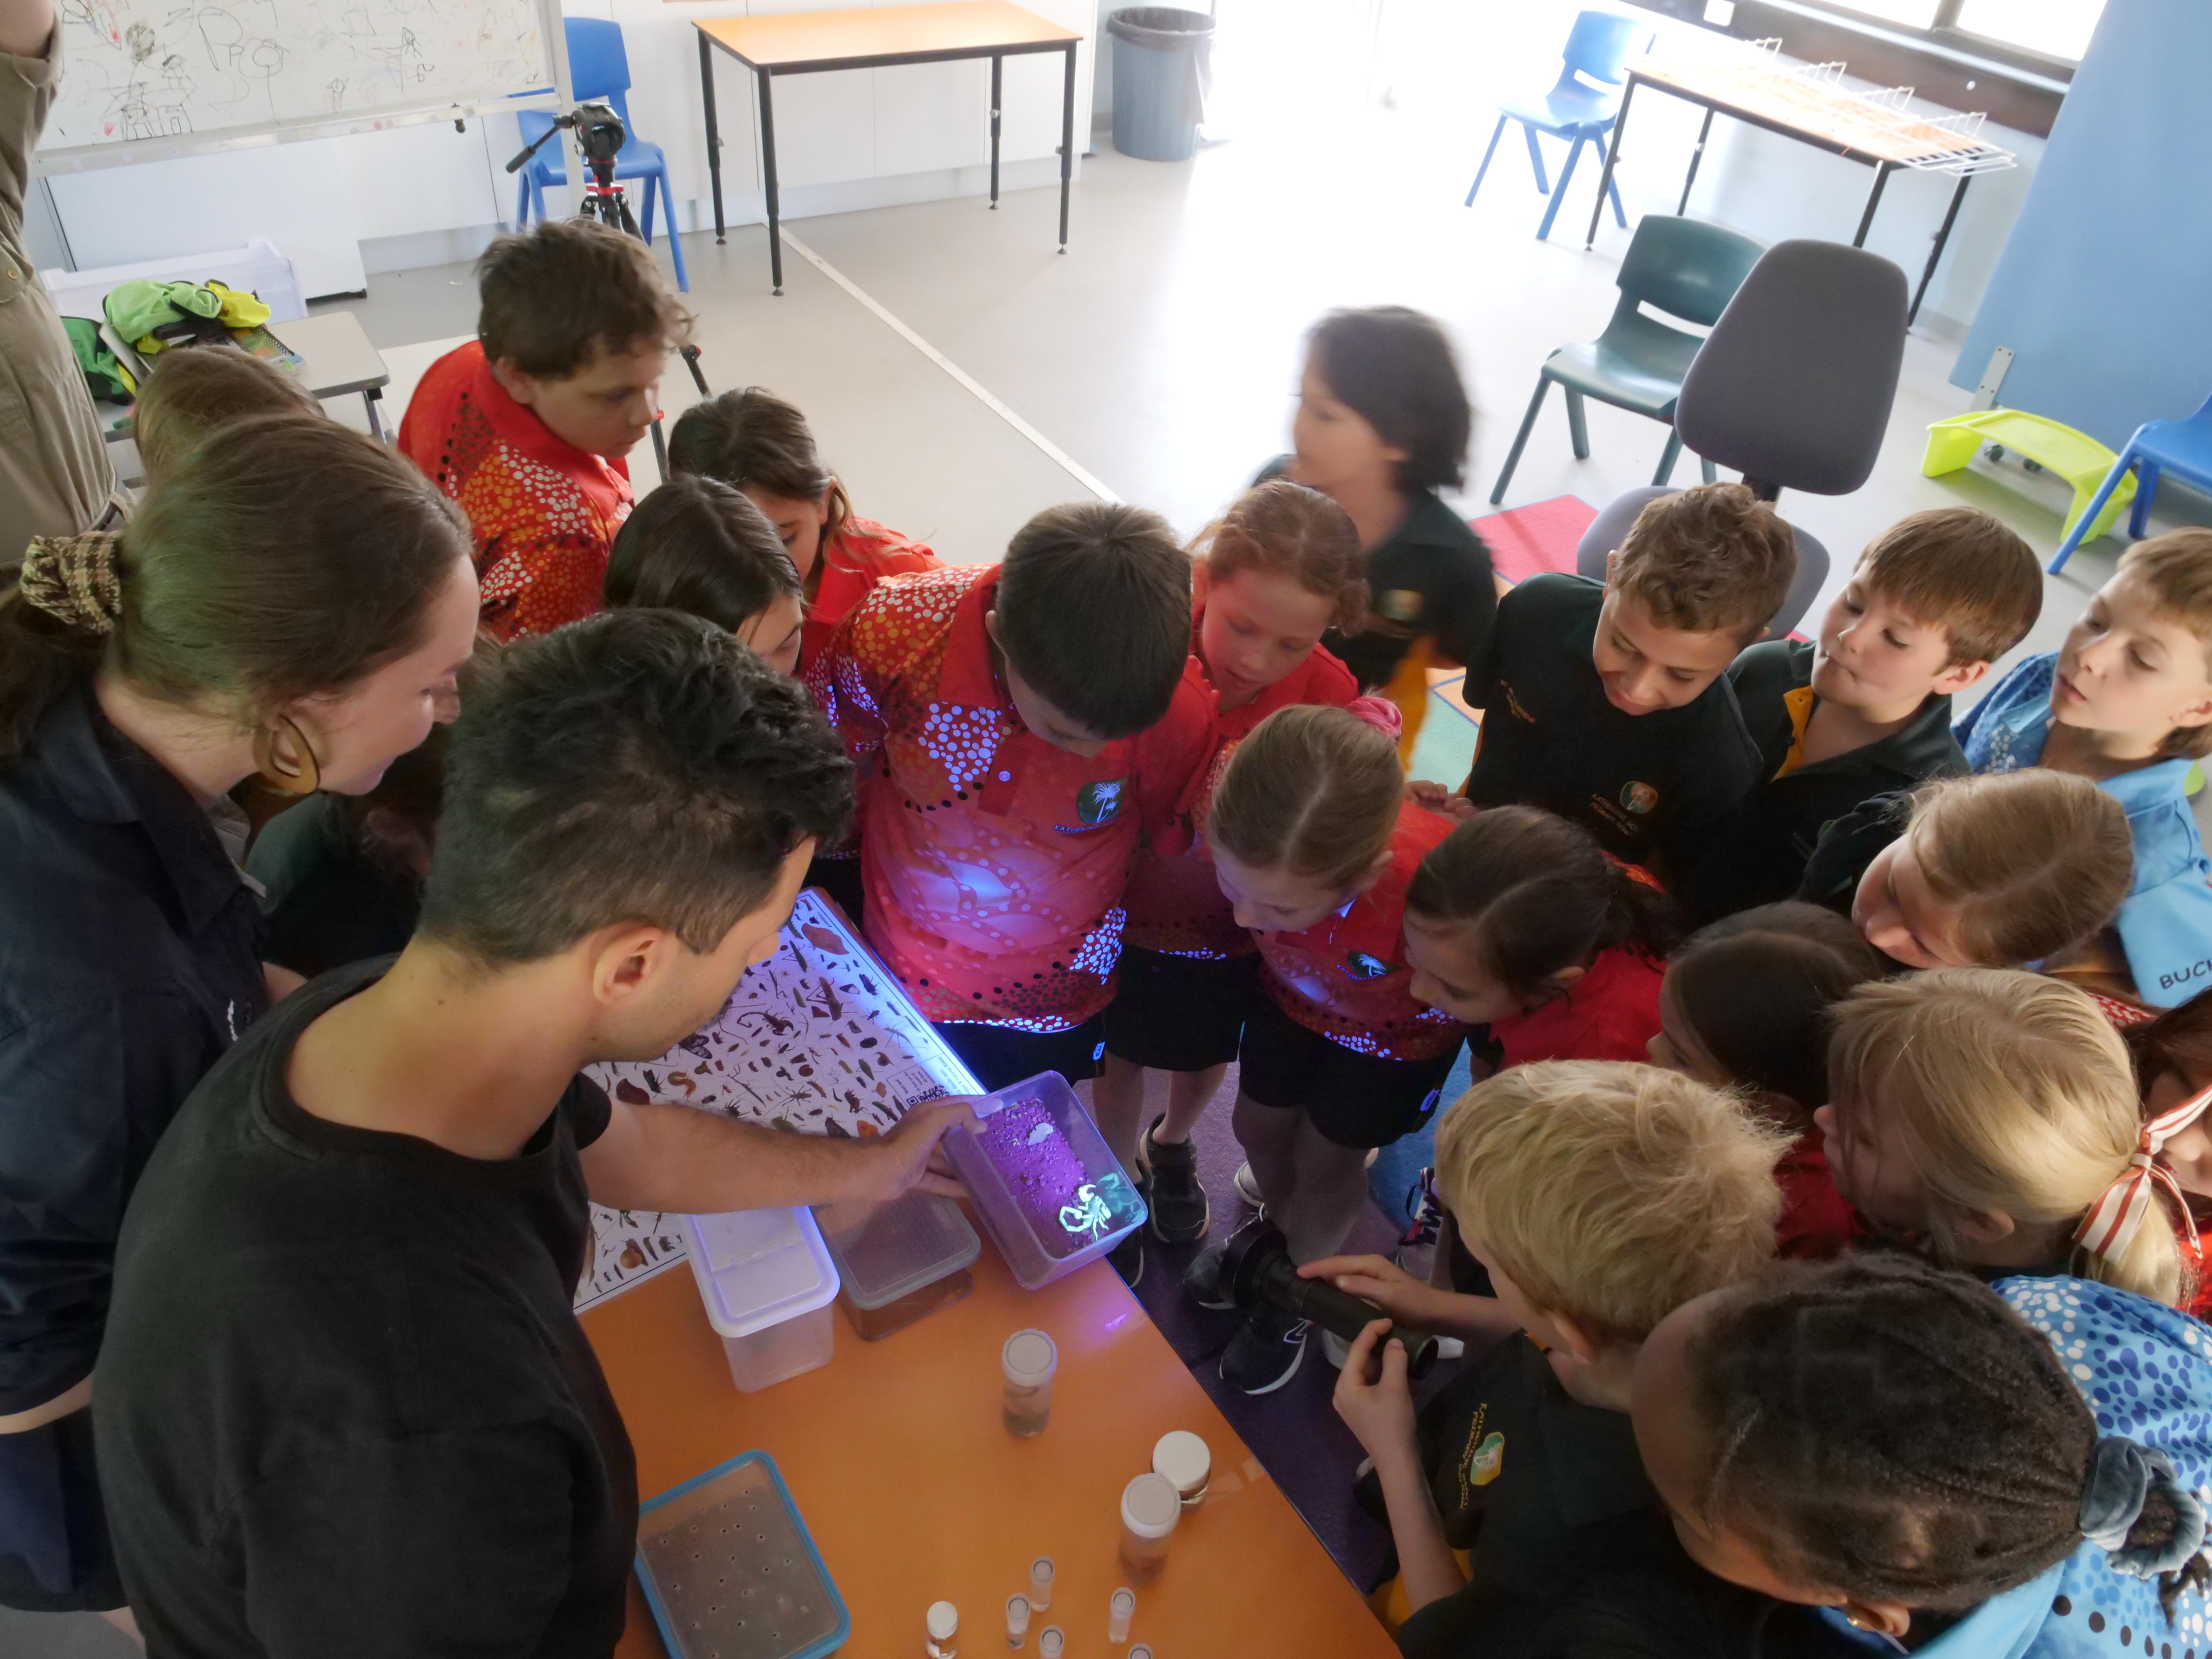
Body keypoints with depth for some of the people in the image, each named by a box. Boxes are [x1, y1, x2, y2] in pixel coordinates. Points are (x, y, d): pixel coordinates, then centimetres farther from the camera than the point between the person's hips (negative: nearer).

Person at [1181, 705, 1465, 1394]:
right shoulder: (1242, 830, -41)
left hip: (1399, 1030, -3)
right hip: (1292, 993, 3)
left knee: (1324, 1161, 16)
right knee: (1259, 1127, 22)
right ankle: (1280, 1230, 58)